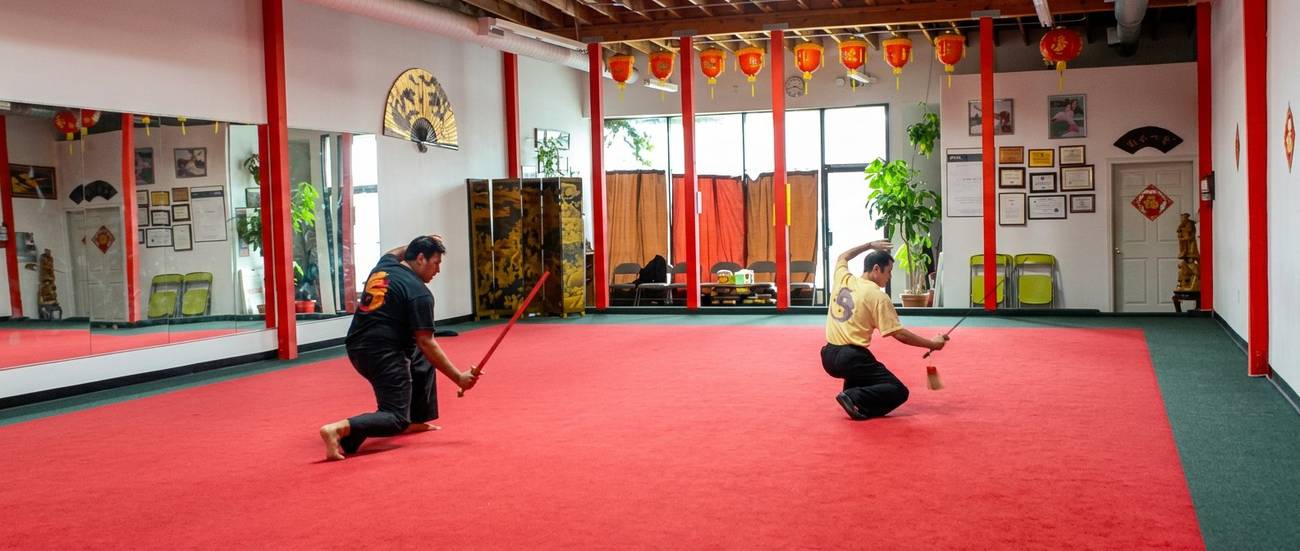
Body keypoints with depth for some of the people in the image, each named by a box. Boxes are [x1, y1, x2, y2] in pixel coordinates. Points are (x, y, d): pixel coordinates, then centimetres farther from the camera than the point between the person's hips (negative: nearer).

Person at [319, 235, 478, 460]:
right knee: (397, 419, -7)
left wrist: (422, 243, 36)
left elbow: (395, 253, 39)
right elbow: (426, 343, -14)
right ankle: (339, 429, -29)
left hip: (357, 347, 9)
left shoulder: (384, 265, 9)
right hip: (382, 354, -9)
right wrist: (458, 378, -12)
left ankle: (416, 420, 34)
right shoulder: (419, 294, -11)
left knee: (422, 359, 29)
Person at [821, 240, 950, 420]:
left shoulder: (843, 280, 8)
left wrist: (869, 246, 36)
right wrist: (932, 344, -1)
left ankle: (851, 394, 16)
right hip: (850, 359, -7)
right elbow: (899, 334, -10)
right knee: (898, 392, -2)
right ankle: (855, 399, -21)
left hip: (828, 357, 7)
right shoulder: (878, 296, -9)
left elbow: (842, 257, 34)